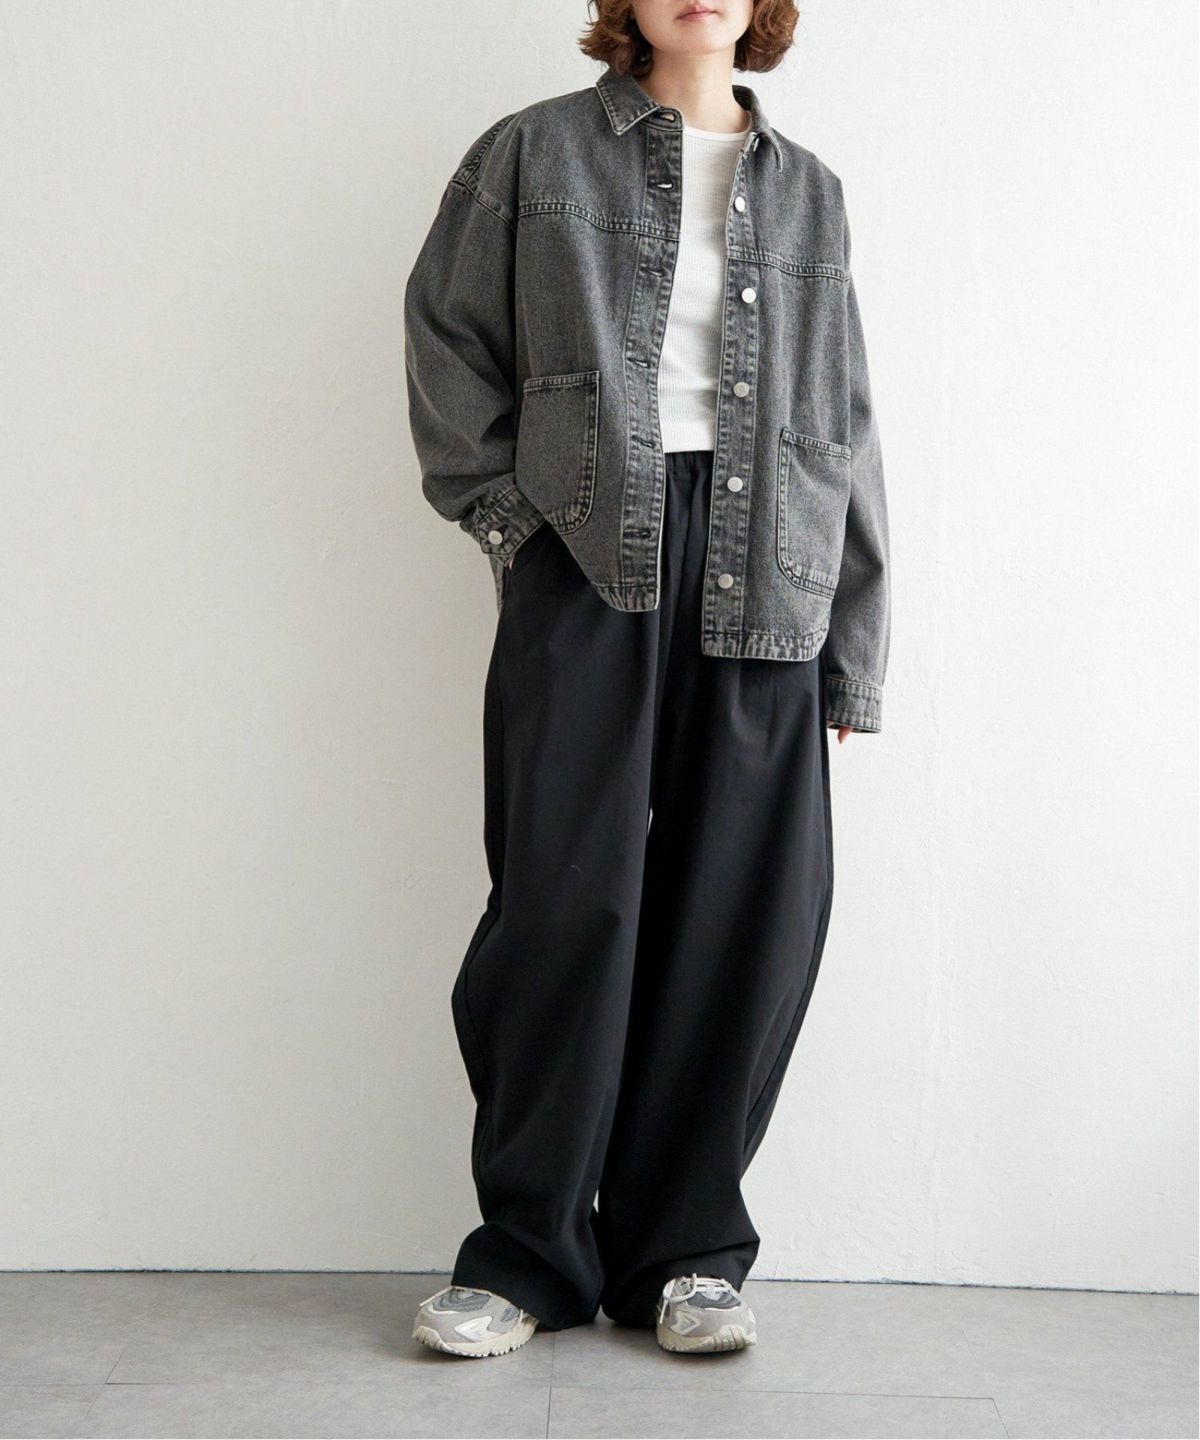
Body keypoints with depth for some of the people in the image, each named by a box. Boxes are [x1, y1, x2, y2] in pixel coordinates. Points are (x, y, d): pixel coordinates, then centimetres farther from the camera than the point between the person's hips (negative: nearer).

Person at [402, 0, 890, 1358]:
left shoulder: (805, 191, 18)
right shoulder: (535, 154, 11)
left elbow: (844, 428, 16)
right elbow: (446, 332, 12)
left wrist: (853, 652, 10)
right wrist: (501, 505, -1)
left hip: (757, 578, 3)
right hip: (583, 561, -2)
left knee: (740, 913, -1)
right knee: (567, 900, -5)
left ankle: (684, 1248, 13)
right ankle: (530, 1250, 8)